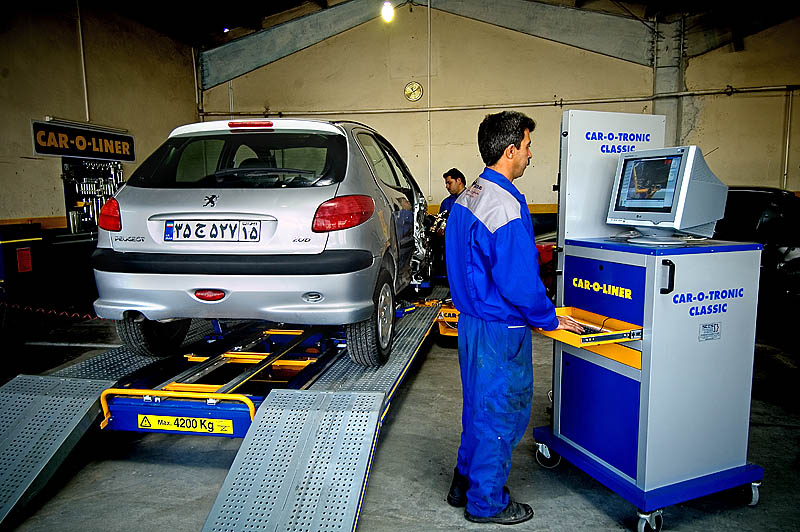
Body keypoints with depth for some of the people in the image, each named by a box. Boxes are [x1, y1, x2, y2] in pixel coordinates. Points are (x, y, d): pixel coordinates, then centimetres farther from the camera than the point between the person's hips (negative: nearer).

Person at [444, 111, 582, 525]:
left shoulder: (467, 198, 9)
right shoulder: (505, 205, -23)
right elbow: (520, 281, -23)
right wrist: (549, 320, -9)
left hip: (472, 320, 10)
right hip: (500, 330, -10)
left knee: (478, 408, 22)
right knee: (501, 414, 6)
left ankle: (465, 484, 37)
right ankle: (487, 502, 22)